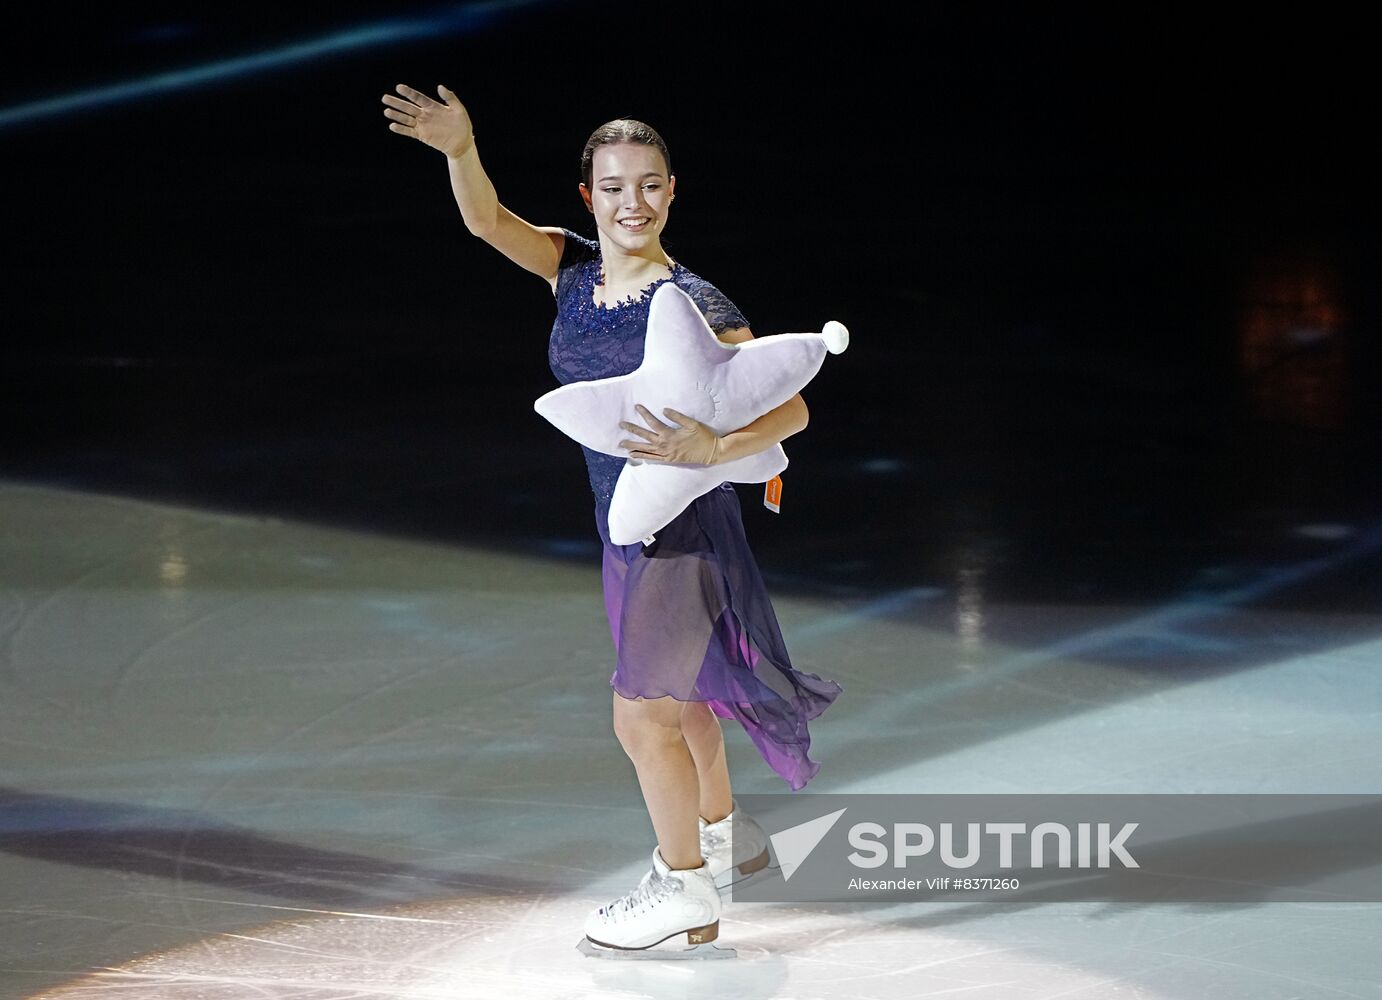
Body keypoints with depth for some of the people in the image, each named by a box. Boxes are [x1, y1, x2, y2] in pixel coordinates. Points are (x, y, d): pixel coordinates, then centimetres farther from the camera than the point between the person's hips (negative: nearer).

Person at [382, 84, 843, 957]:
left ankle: (686, 887, 18)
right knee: (678, 696, 24)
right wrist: (460, 151, -31)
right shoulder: (576, 271, 0)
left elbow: (791, 407, -22)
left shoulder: (695, 304, -19)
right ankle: (725, 836, 46)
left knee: (642, 715, 0)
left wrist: (712, 450, -38)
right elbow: (487, 220, -11)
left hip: (682, 526, -7)